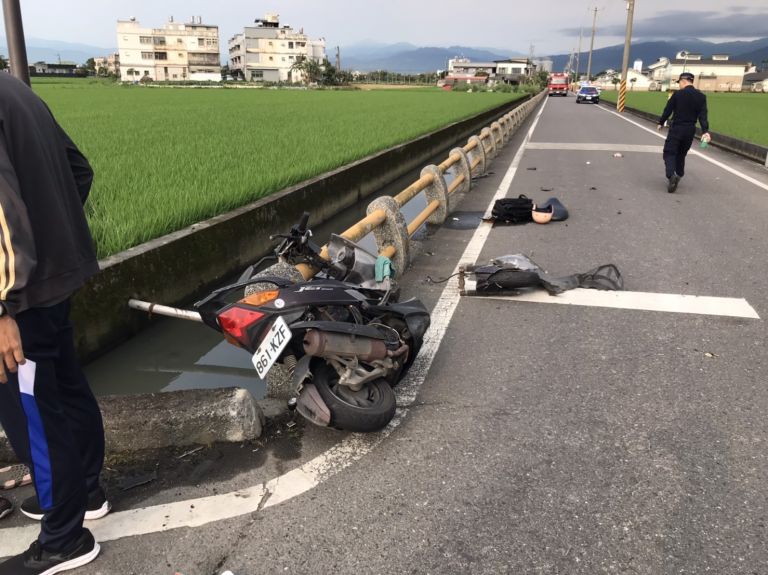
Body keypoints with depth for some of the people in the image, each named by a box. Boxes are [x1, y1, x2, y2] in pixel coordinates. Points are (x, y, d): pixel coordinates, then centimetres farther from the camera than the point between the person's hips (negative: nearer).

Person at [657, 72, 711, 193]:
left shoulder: (677, 94, -8)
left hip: (676, 128, -4)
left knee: (669, 153, -5)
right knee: (681, 154, 19)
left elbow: (668, 110, -3)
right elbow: (703, 115, -5)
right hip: (690, 130, 4)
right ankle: (678, 176, 23)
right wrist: (705, 131, -10)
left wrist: (661, 123, 12)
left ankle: (671, 175, -29)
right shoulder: (701, 97, 3)